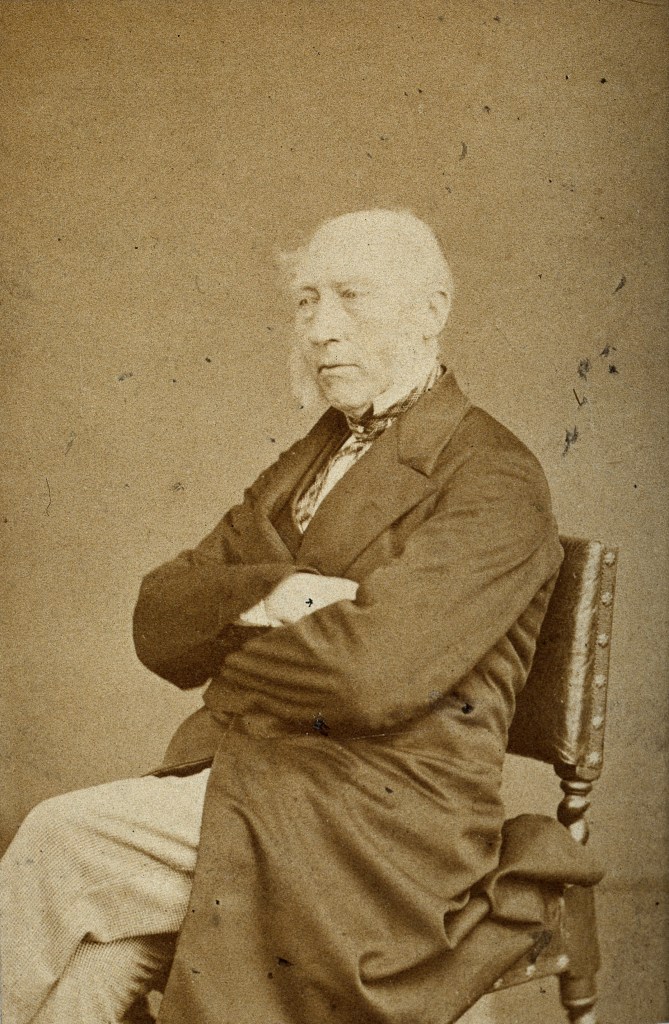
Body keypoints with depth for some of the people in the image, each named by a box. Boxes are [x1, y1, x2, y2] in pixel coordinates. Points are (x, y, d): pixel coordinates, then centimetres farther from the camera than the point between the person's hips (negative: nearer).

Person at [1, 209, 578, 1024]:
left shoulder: (494, 482, -8)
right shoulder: (308, 463, 17)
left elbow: (369, 672, -22)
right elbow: (157, 620, 9)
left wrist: (226, 655, -5)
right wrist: (264, 595, -13)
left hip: (378, 824, -6)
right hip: (242, 779, 6)